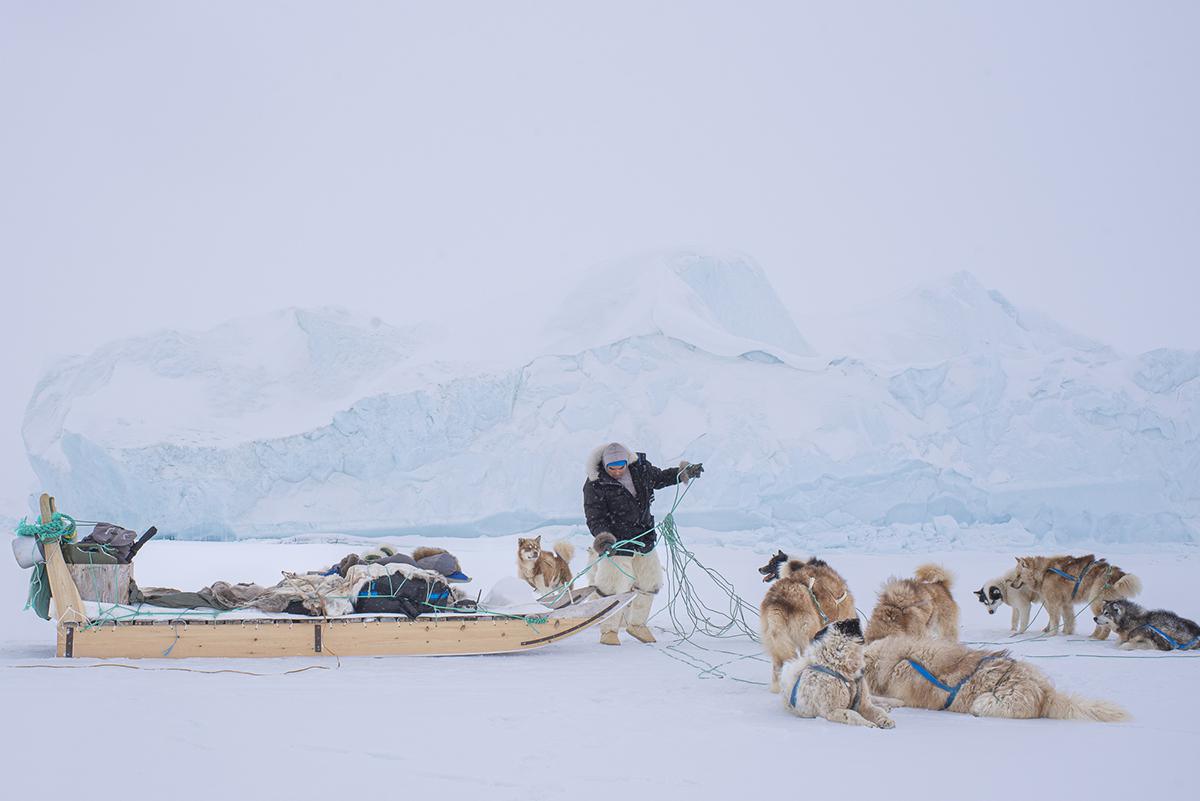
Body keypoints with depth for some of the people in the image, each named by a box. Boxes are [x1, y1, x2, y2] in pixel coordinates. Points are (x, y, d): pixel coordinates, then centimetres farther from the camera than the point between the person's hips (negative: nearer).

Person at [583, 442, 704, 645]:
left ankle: (637, 623, 33)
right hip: (617, 543, -6)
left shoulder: (639, 468, -2)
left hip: (644, 540, 6)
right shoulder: (595, 485, -17)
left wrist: (685, 473, 12)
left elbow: (659, 478, 18)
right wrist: (604, 538, -33)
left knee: (650, 582, 14)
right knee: (616, 588, -8)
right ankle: (609, 630, 11)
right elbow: (595, 518, -17)